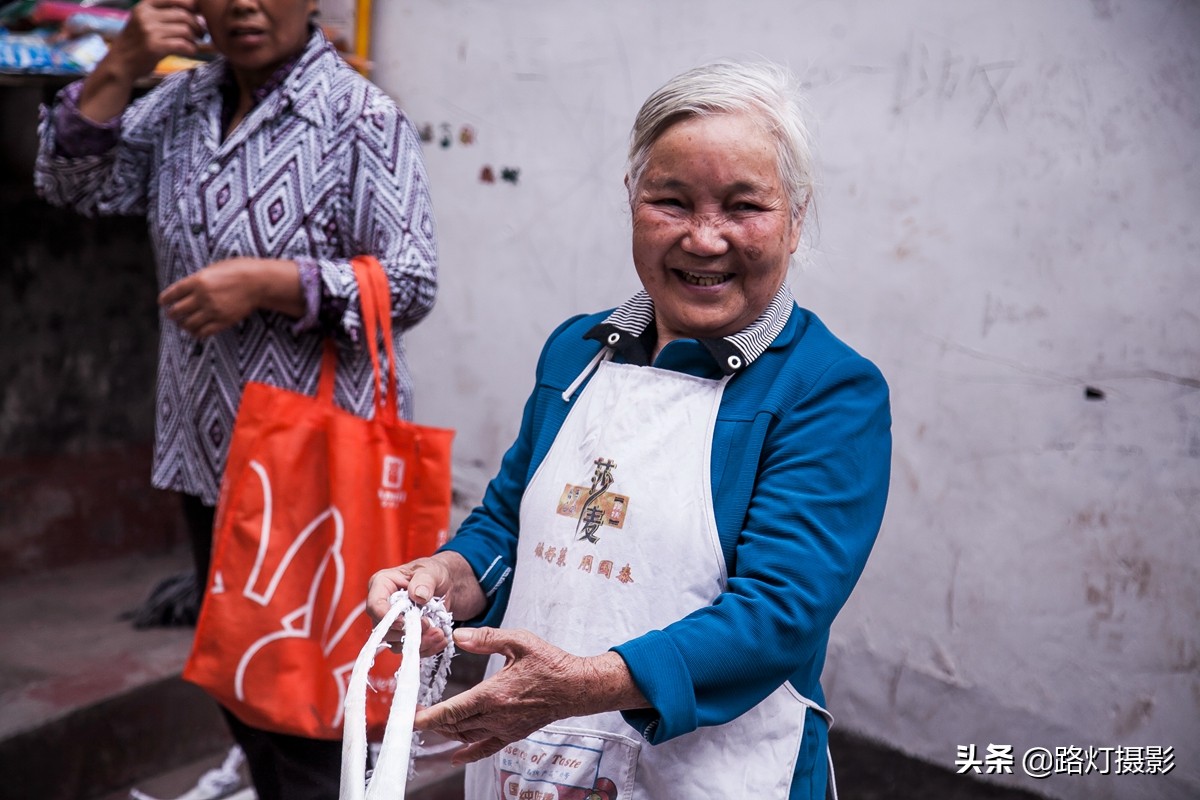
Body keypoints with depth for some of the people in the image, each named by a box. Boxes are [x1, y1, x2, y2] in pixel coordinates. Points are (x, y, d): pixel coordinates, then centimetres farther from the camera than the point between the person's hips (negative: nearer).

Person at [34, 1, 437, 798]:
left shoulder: (360, 117, -11)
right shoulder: (184, 103, 10)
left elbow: (409, 284, -15)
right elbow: (75, 181, 7)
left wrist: (265, 282, -22)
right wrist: (121, 65, -4)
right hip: (210, 453, 7)